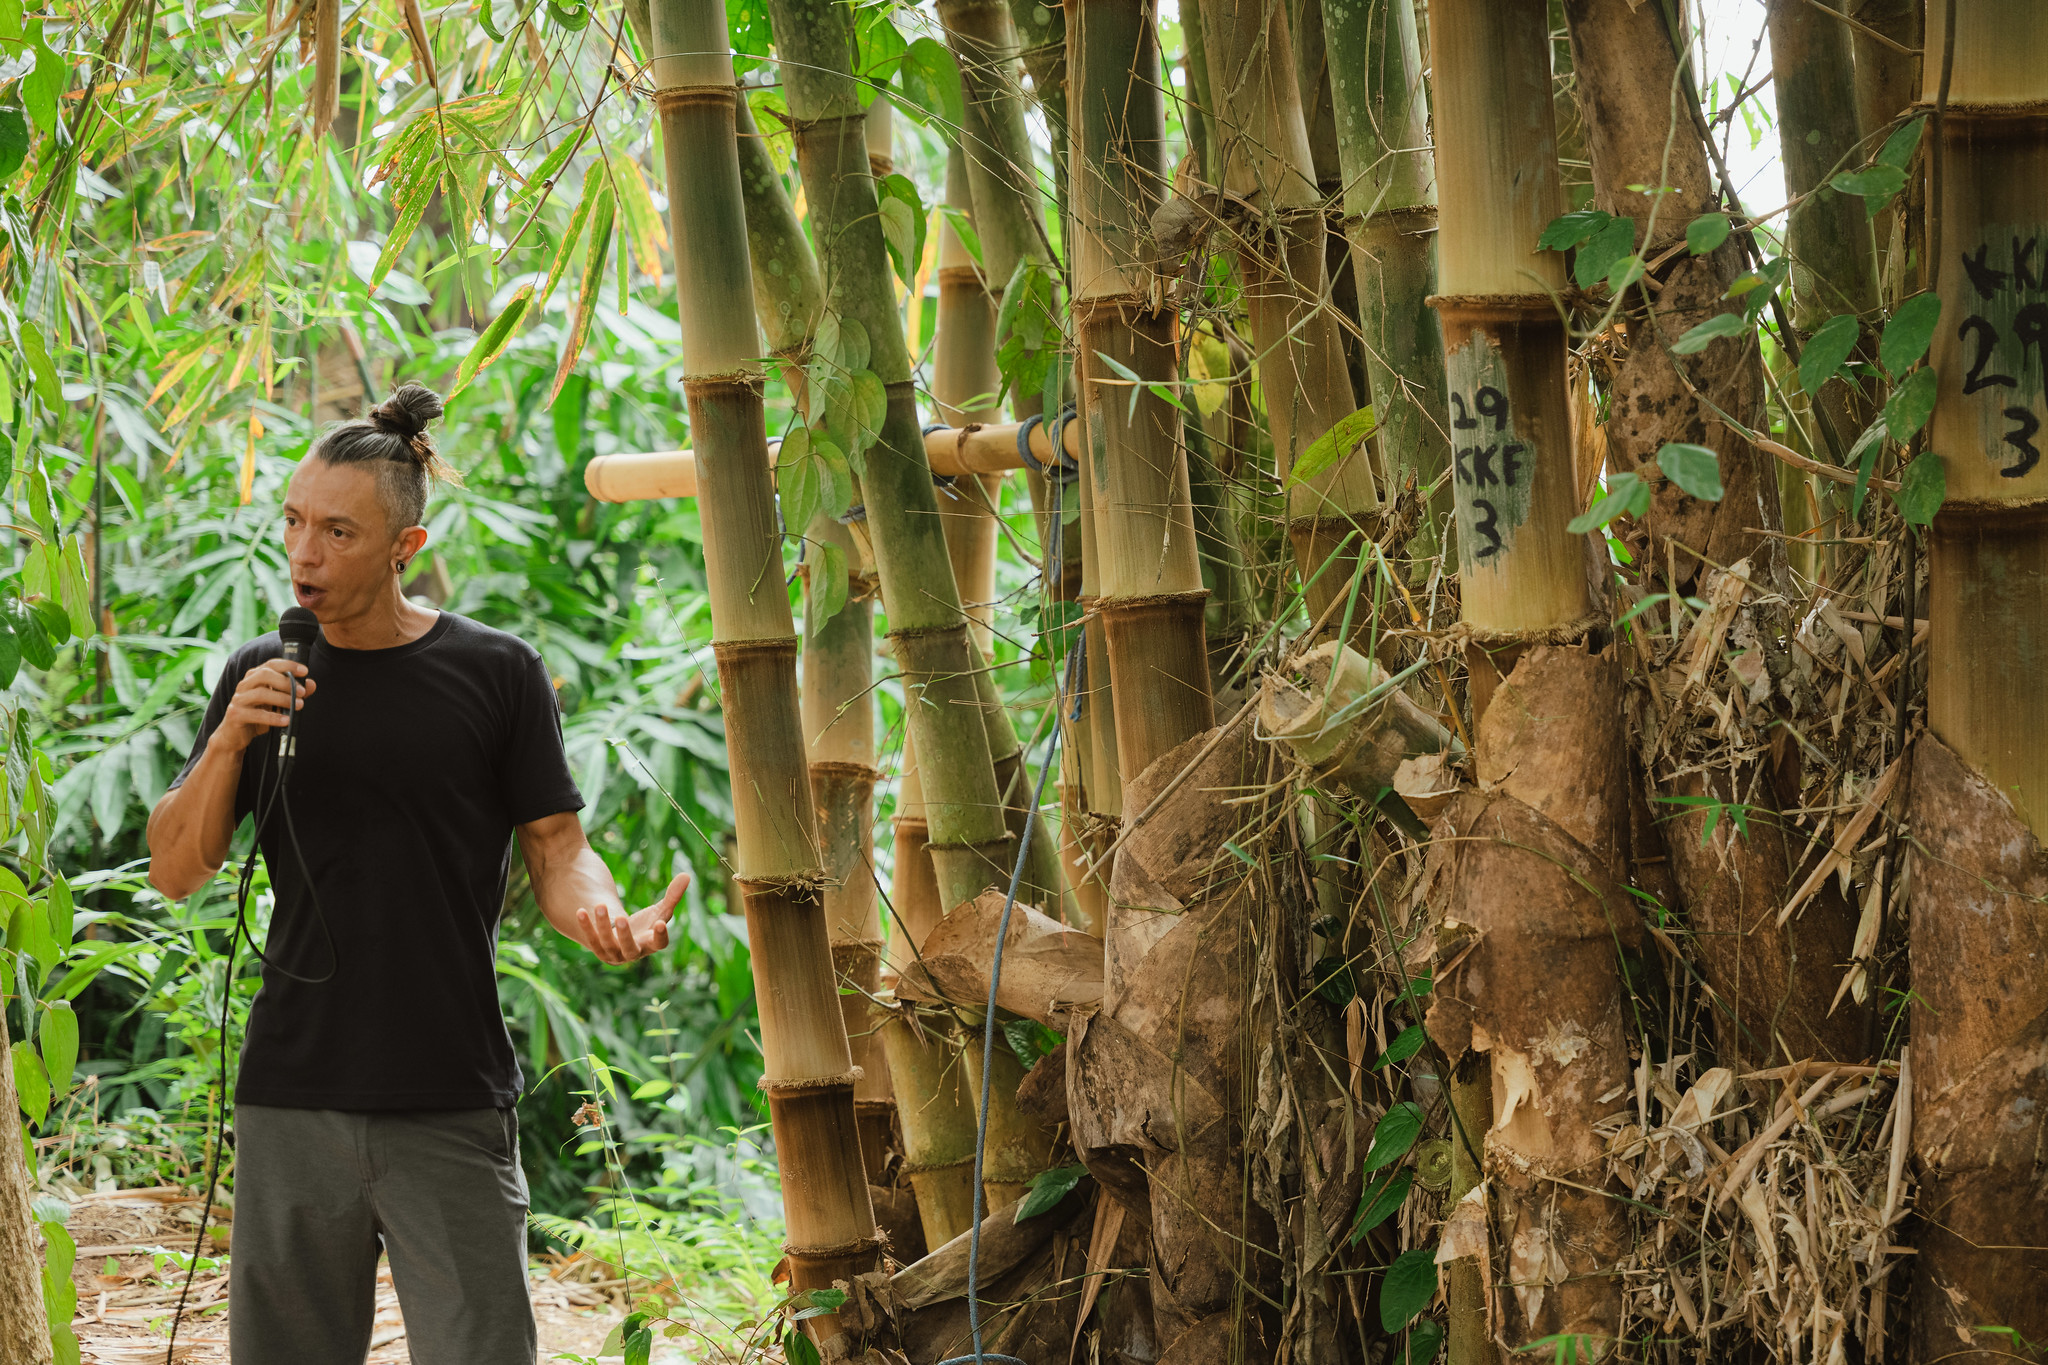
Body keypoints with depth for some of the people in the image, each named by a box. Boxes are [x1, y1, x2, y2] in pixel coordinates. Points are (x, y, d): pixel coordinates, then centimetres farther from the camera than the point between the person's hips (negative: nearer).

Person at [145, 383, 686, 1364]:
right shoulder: (263, 677, 9)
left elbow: (556, 850, 3)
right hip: (293, 1097, 2)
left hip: (452, 1105, -2)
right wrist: (228, 744, -10)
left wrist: (601, 915, -20)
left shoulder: (495, 674, 2)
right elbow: (173, 871, 8)